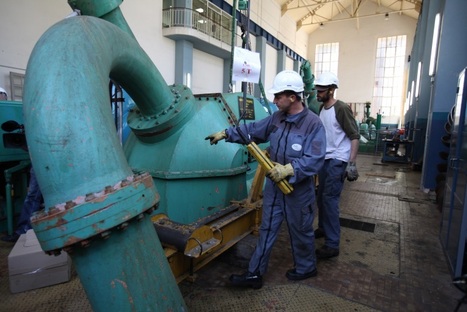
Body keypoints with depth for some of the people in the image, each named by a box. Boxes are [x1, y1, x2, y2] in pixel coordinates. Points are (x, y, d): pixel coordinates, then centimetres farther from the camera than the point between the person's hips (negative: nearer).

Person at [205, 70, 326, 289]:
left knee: (300, 231, 15)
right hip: (274, 184, 6)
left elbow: (315, 160, -24)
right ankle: (255, 274, 24)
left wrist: (288, 169, -33)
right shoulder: (277, 117, 1)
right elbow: (253, 130, 10)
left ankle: (306, 268, 42)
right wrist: (226, 134, 8)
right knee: (267, 229, 12)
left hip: (298, 189, -5)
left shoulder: (313, 123, -18)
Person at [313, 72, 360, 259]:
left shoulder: (341, 109, -13)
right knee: (321, 197, 15)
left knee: (330, 199, -9)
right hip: (324, 159, 8)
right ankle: (323, 228, 34)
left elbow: (354, 137, -13)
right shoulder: (321, 108, 10)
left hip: (338, 161, -8)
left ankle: (332, 245, -2)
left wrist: (352, 163, -19)